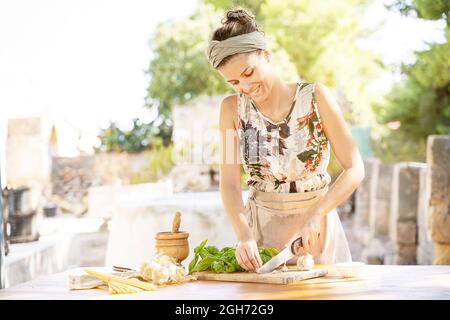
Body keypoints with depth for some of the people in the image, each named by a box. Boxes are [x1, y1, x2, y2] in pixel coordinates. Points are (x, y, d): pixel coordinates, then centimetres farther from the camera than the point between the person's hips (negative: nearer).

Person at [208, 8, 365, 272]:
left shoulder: (316, 97, -10)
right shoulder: (233, 109, -3)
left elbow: (355, 169, -12)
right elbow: (229, 183, -8)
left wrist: (312, 216, -23)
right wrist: (243, 235, -25)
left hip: (317, 227, -1)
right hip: (261, 227, 2)